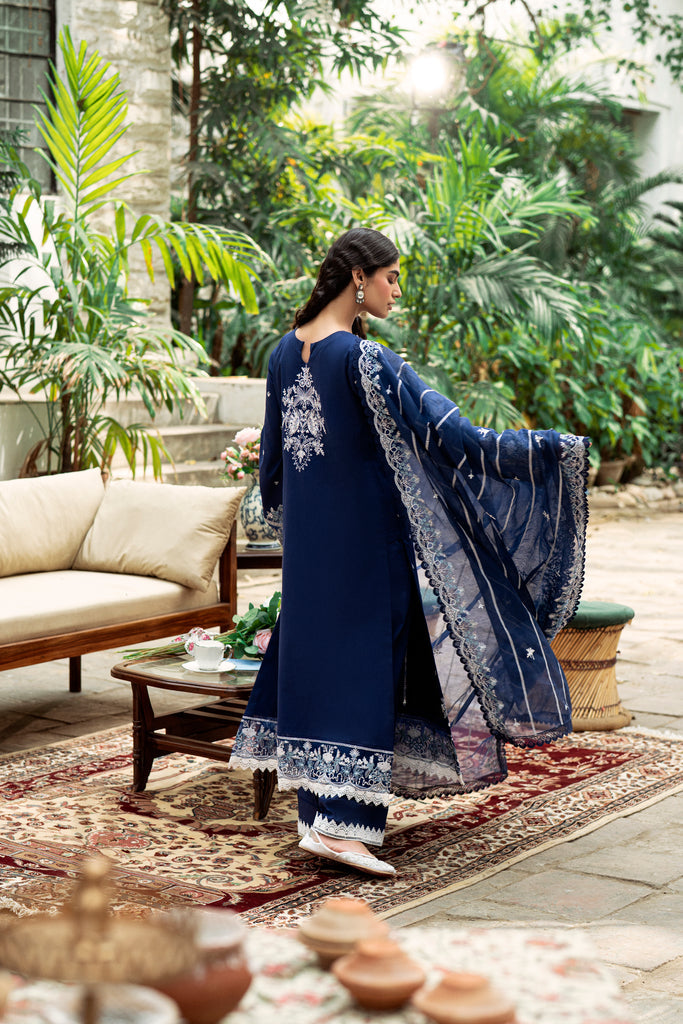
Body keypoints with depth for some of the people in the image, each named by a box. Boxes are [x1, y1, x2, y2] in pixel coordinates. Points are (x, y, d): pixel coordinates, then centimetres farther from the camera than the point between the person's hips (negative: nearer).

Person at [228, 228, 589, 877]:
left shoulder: (286, 353, 6)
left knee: (312, 652, 11)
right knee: (365, 659, -3)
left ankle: (316, 813, 16)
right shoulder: (364, 359, -18)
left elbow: (272, 452, 16)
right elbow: (447, 433, -20)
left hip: (309, 540, 8)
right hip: (365, 535, -8)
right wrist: (551, 450, -14)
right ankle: (343, 822, -7)